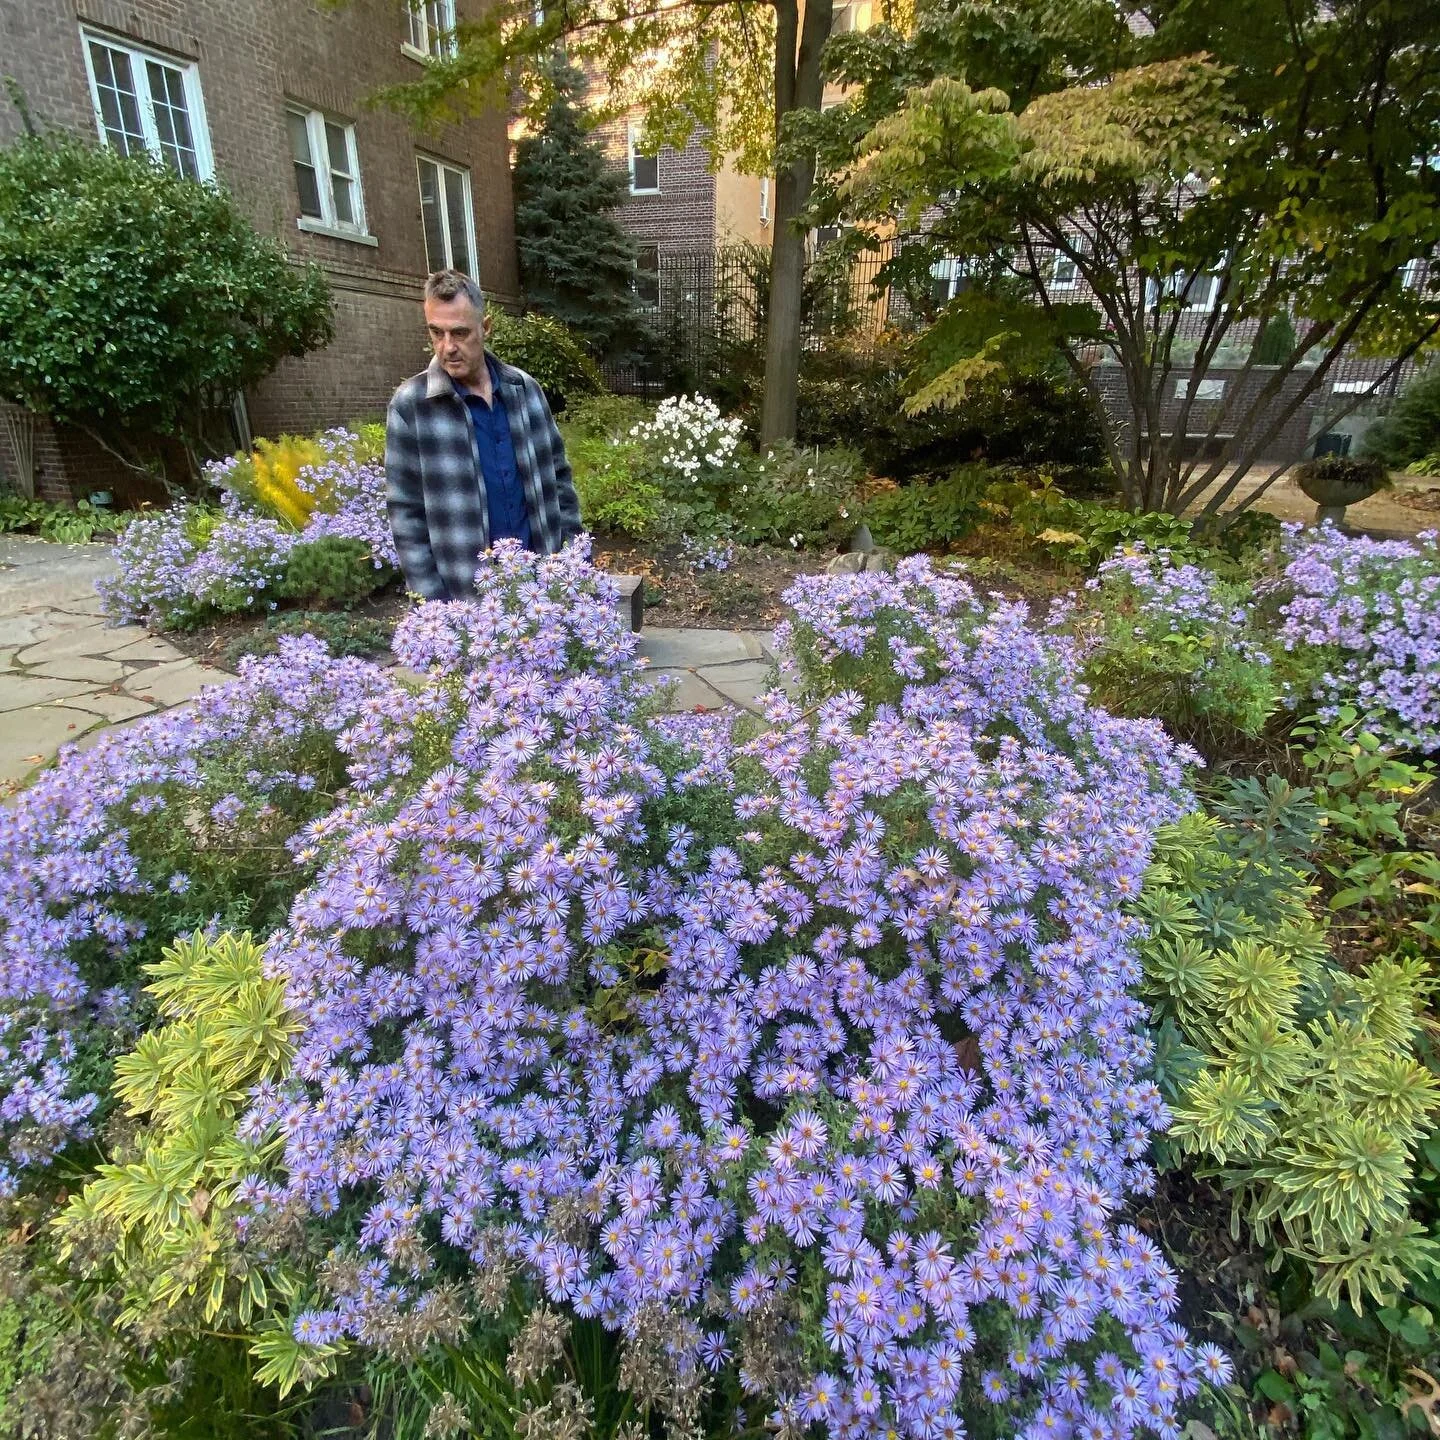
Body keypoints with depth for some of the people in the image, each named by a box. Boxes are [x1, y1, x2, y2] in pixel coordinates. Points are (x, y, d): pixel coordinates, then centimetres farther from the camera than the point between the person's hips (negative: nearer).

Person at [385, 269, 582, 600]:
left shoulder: (524, 387, 4)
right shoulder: (410, 405, -7)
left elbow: (557, 475, 11)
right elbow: (406, 514, -6)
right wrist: (434, 604, -11)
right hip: (466, 593, -3)